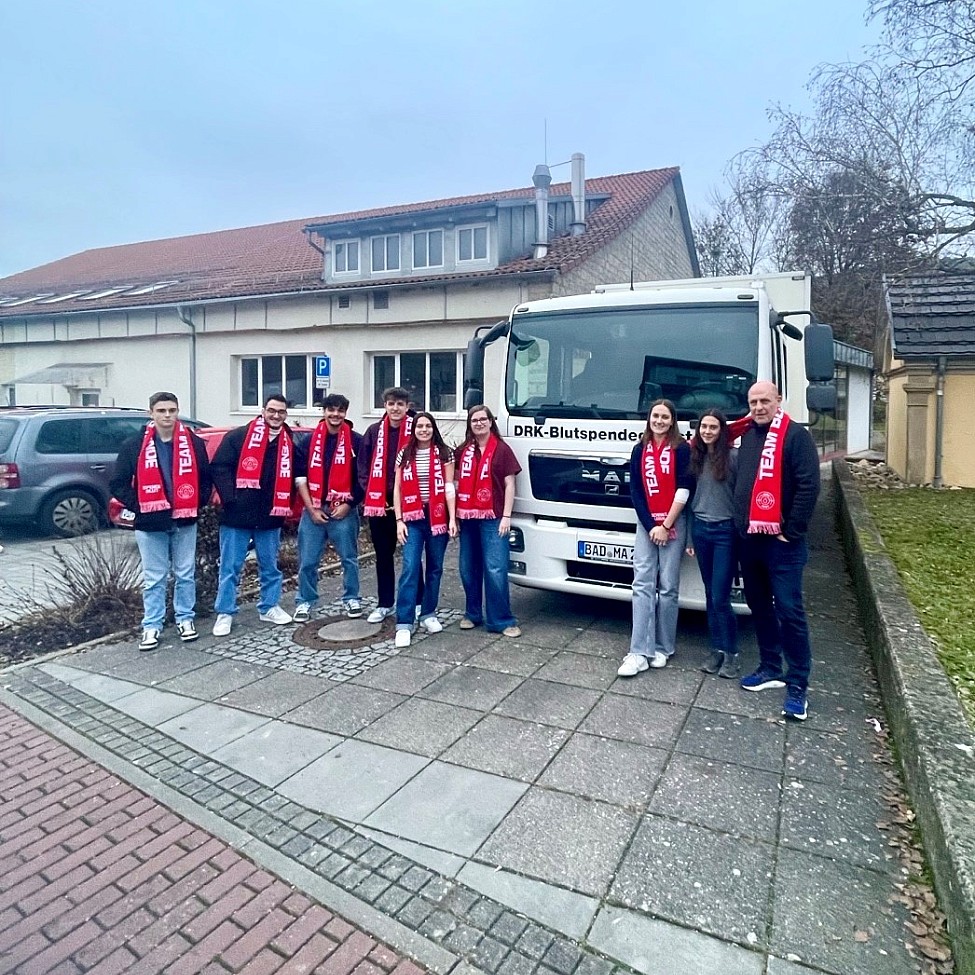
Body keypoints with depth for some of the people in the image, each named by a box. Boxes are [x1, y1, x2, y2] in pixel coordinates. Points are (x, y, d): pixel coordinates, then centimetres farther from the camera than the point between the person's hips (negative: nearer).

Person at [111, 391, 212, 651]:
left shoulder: (194, 443, 1)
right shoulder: (134, 445, -2)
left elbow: (205, 477, 9)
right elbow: (119, 484, 1)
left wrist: (198, 504, -1)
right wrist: (138, 507, -6)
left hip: (185, 521, 1)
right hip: (150, 523, -1)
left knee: (185, 574, 11)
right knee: (153, 578, 7)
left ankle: (185, 619, 25)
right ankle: (151, 626, 17)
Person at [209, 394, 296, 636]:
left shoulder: (289, 444, 7)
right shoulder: (239, 436, -5)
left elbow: (292, 477, 16)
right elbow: (219, 467, -8)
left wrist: (284, 506, 6)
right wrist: (230, 499, -13)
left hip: (270, 517, 4)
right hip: (237, 515, -4)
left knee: (270, 566, 15)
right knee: (230, 567, 4)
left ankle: (269, 607, 29)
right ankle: (225, 613, 14)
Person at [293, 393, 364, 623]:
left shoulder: (356, 442, 0)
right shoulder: (308, 442, 5)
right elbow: (300, 477, 2)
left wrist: (349, 504, -7)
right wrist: (311, 509, -5)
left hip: (344, 511, -1)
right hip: (313, 510, 1)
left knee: (349, 558, 7)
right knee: (307, 560, 5)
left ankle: (352, 599, 23)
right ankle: (305, 602, 19)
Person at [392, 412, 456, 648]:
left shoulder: (444, 453, 2)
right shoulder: (404, 455, 7)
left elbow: (449, 488, -1)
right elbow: (397, 489, 5)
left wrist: (452, 519, -8)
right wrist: (399, 520, -2)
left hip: (438, 517, 0)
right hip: (412, 518, 0)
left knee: (435, 568, 10)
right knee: (410, 569, -9)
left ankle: (428, 614, 25)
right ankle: (404, 623, -9)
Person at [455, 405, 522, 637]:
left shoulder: (502, 449, 0)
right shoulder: (462, 451, 12)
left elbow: (509, 485, -2)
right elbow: (454, 482, 15)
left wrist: (506, 517, -9)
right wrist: (454, 514, 6)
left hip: (492, 518, -5)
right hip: (467, 518, 5)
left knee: (495, 570, -7)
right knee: (468, 569, 11)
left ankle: (502, 621, 1)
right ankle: (472, 614, 25)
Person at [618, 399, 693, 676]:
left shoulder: (681, 449, -1)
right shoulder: (640, 450, 9)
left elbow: (684, 490, -7)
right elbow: (635, 491, 5)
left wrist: (665, 525, -10)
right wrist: (650, 526, -5)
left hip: (673, 524, -3)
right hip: (646, 523, 3)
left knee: (668, 587, 1)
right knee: (642, 585, -4)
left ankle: (663, 648, 13)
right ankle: (639, 652, -6)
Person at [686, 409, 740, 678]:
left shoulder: (733, 456, -8)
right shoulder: (695, 457, 9)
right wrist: (690, 535, 14)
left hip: (725, 531, -5)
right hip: (700, 529, 5)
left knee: (720, 598, -5)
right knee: (710, 595, 11)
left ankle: (731, 654, 10)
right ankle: (717, 649, 21)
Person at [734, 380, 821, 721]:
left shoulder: (796, 435, -8)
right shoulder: (747, 435, 14)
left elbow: (809, 486, -15)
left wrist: (791, 531, -14)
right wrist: (741, 522, 13)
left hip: (780, 541, -7)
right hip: (749, 538, 7)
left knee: (789, 610, -5)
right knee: (759, 606, 14)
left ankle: (798, 684, 5)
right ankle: (770, 669, 28)